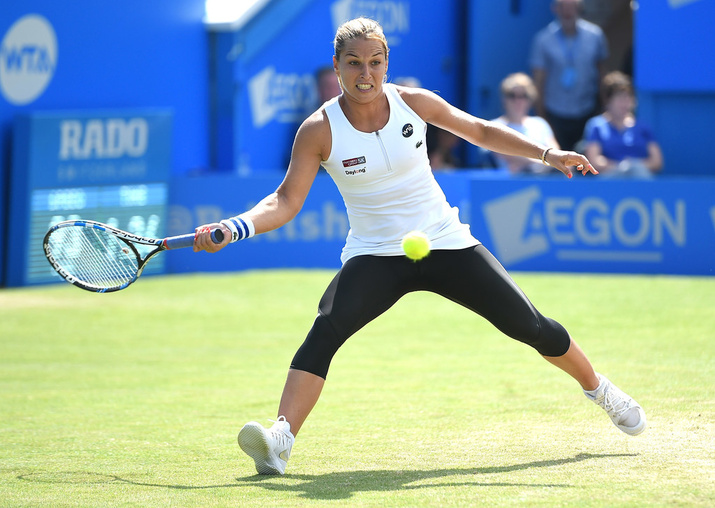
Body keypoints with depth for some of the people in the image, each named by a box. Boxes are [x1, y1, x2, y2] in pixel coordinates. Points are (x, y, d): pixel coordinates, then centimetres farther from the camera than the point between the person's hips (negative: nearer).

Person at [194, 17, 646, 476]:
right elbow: (286, 202, -14)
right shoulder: (319, 131, -12)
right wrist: (234, 227, -30)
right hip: (373, 257, -2)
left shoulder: (414, 103, -7)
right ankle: (280, 440, -38)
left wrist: (548, 154, 0)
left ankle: (598, 388, 28)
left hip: (445, 244, 2)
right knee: (326, 330, -29)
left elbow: (481, 132, 7)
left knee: (529, 326, 1)